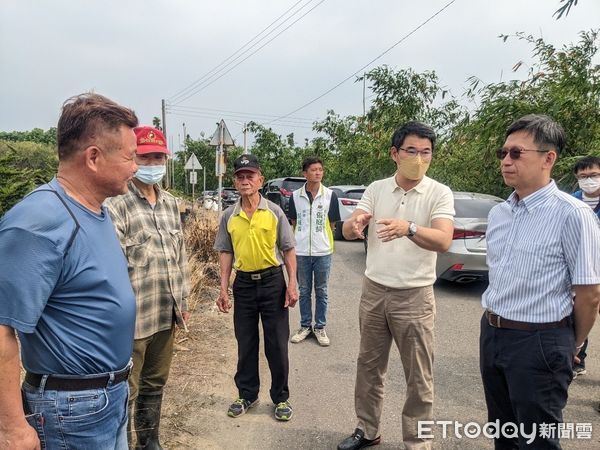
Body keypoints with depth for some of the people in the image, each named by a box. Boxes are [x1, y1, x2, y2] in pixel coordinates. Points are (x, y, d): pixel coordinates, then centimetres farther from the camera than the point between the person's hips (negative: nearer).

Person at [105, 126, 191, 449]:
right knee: (125, 393, 9)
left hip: (166, 315, 7)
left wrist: (183, 301, 14)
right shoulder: (116, 205, -14)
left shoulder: (171, 203, 9)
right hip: (132, 319, -7)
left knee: (155, 384, 22)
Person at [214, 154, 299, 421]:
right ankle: (247, 395, 31)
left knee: (277, 344, 6)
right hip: (243, 283, 2)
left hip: (272, 281, -2)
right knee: (245, 344, 13)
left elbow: (288, 249, 0)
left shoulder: (274, 212, -4)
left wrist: (292, 284, -6)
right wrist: (223, 288, 2)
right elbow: (225, 253, 7)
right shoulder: (229, 216, 2)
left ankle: (281, 397, 23)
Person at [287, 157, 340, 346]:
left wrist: (324, 242, 5)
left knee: (321, 292, 10)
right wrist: (297, 242, 6)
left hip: (322, 252, -1)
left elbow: (332, 224, 4)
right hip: (301, 252, 1)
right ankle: (305, 326, 26)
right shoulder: (295, 196, 1)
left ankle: (320, 327, 23)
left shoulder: (330, 195, -3)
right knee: (304, 291, 12)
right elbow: (294, 223, 9)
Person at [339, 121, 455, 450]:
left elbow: (443, 241, -22)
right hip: (374, 291, 3)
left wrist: (409, 228, -41)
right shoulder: (376, 189, 2)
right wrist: (355, 223, -32)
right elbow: (346, 230, -8)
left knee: (419, 377, 8)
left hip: (415, 296, -3)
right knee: (369, 366, 16)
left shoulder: (439, 193, -7)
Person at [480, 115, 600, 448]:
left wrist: (572, 346, 0)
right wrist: (495, 325, 18)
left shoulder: (572, 215, -17)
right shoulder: (498, 213, 5)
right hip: (491, 334, 7)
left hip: (539, 343, -6)